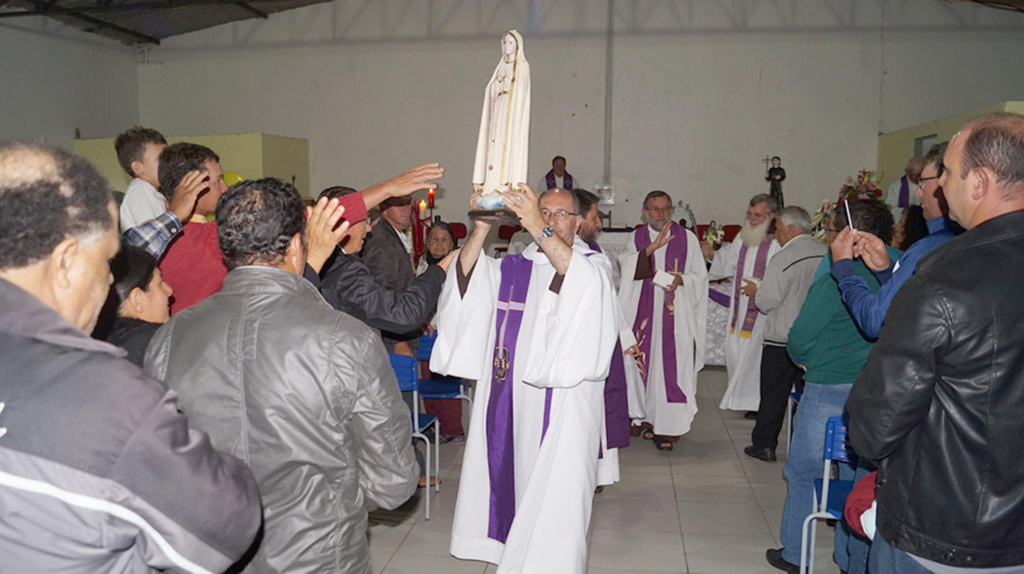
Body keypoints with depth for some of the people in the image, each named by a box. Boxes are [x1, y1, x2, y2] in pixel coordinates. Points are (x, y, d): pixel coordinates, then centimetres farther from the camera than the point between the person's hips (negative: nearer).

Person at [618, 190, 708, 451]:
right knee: (644, 363, 3)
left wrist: (681, 279, -13)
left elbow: (700, 275, 7)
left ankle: (668, 427, -2)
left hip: (676, 314, -1)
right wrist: (651, 248, -23)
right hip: (644, 312, 1)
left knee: (672, 368, -6)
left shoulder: (687, 238, 6)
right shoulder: (636, 238, 8)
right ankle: (646, 417, 18)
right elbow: (627, 268, -9)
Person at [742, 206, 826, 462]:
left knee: (773, 394, 6)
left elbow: (767, 302, -16)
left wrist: (756, 291, 5)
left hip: (782, 339, -5)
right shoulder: (826, 254, 1)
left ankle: (764, 444, 13)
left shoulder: (783, 259, -17)